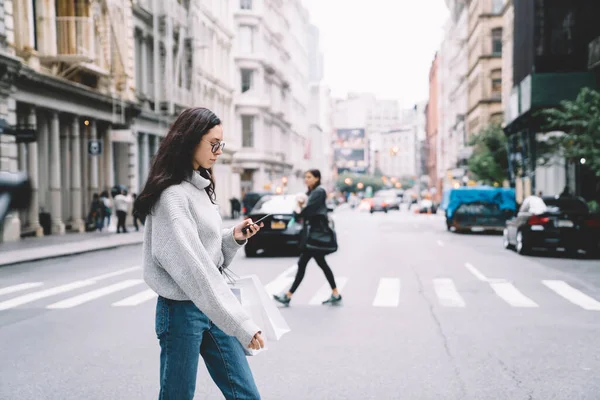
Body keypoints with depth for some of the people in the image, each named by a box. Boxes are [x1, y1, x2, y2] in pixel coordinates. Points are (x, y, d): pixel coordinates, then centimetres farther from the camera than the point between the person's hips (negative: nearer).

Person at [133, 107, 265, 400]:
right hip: (182, 310, -8)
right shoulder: (172, 195, -17)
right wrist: (241, 324, -25)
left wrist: (233, 238, -2)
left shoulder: (200, 187, 11)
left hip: (212, 308, 8)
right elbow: (193, 269, -24)